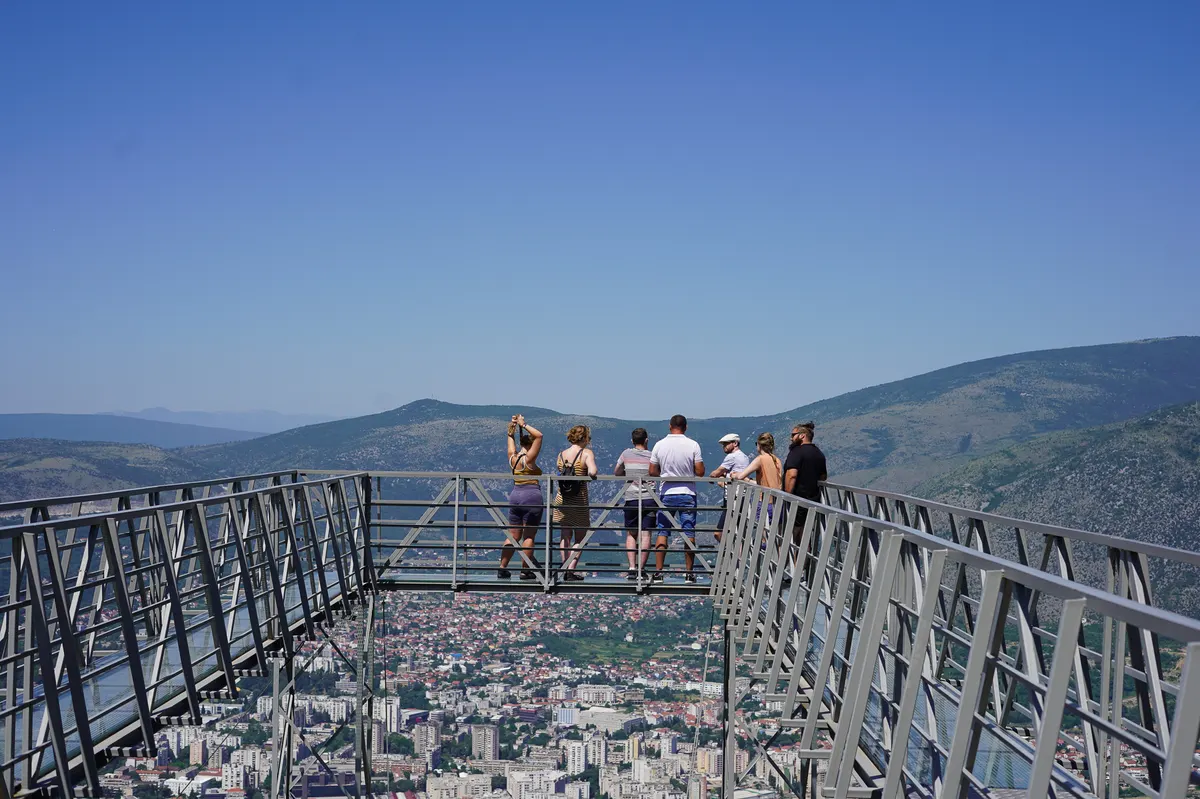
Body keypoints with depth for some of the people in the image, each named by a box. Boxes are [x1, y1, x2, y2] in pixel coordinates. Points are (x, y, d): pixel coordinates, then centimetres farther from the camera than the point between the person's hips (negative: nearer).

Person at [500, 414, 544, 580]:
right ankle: (526, 570, 0)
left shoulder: (513, 457, 7)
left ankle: (502, 568, 10)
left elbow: (511, 437, 25)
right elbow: (539, 435, -15)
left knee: (513, 536, 12)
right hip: (532, 497, -7)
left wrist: (512, 427, 14)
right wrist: (524, 425, -8)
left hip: (515, 496, 7)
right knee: (529, 536, -1)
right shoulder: (528, 459, -11)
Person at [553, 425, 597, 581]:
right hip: (579, 501, -4)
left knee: (565, 536, 14)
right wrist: (592, 476, -6)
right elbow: (592, 472, -24)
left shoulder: (561, 455, 5)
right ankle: (571, 568, -5)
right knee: (580, 538, 8)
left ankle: (565, 568, 11)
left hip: (561, 499, 4)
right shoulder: (587, 453, -9)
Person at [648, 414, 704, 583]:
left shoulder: (660, 445, -2)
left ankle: (658, 572, 3)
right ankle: (689, 573, 4)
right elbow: (700, 472, -7)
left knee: (662, 532, 6)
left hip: (666, 493, 1)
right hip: (687, 493, -1)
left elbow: (652, 472, 1)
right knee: (689, 533, 4)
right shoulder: (693, 445, -6)